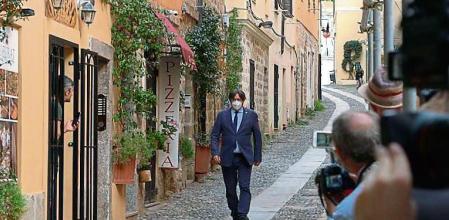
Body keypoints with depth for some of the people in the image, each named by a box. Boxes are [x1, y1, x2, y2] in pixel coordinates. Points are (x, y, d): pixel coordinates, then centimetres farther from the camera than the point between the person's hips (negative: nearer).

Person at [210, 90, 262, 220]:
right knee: (230, 189, 8)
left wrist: (257, 156, 6)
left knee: (244, 187, -12)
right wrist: (215, 152, -10)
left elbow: (257, 137, 8)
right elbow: (215, 136, 4)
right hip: (227, 158, 2)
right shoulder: (222, 115, 5)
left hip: (245, 158, -1)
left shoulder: (251, 115, 3)